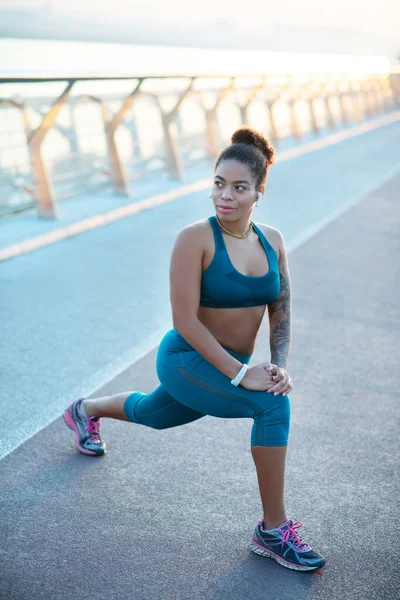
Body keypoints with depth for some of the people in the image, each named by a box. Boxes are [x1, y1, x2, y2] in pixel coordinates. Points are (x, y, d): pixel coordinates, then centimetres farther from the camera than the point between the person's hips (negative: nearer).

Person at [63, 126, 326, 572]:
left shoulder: (272, 241, -4)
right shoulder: (195, 238, -21)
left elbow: (281, 313, 1)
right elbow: (185, 321, -23)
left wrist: (279, 364, -15)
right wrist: (242, 373, -27)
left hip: (227, 368, 7)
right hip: (187, 360, -7)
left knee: (151, 415, 30)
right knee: (273, 405, -28)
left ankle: (85, 411, 62)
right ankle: (273, 531, -13)